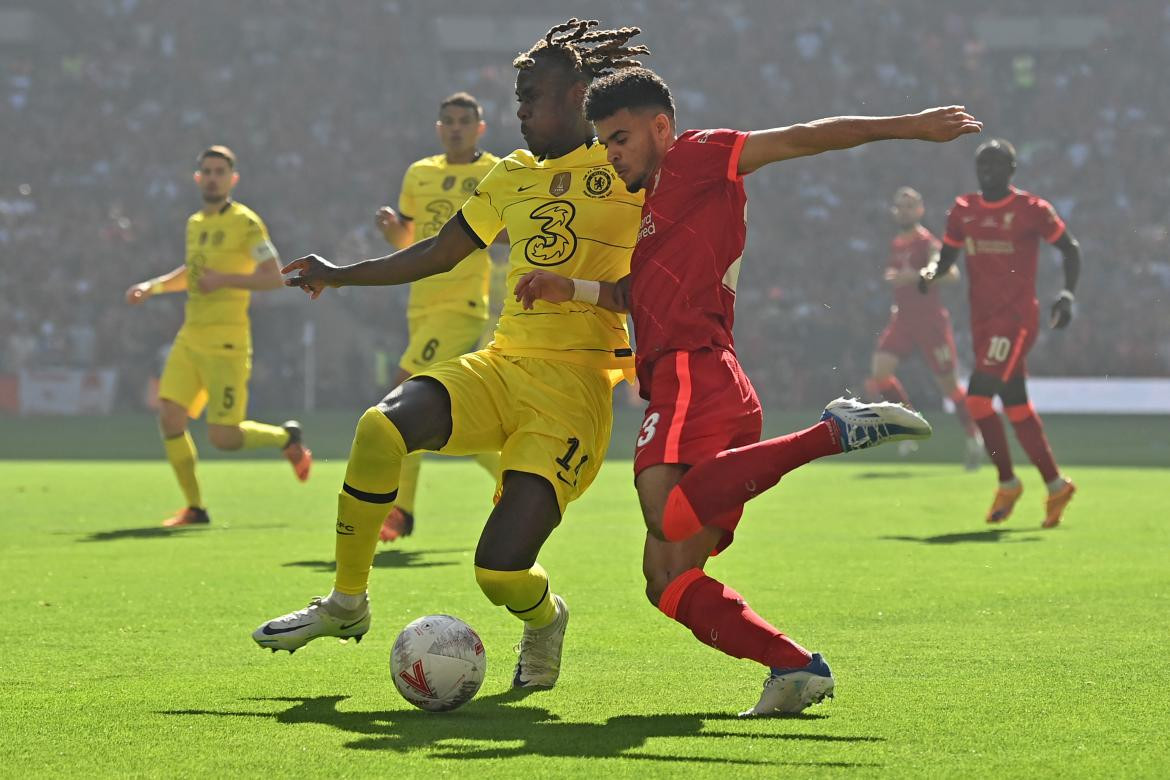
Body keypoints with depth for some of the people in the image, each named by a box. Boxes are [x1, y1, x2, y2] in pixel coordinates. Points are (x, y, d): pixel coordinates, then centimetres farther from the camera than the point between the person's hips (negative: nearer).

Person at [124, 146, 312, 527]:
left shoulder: (245, 223, -7)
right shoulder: (195, 223, 15)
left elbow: (274, 277, -13)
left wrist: (223, 280, -19)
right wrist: (153, 285, 16)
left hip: (226, 342, -7)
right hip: (190, 336, 7)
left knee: (223, 437, -8)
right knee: (169, 417, -6)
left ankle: (287, 437, 21)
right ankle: (194, 508, 6)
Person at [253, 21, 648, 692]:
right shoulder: (512, 176, 19)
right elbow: (440, 253, 30)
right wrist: (342, 275, 30)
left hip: (576, 385, -5)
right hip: (503, 365, 5)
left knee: (501, 571, -16)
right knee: (382, 427, -25)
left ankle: (545, 618, 24)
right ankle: (347, 603, -7)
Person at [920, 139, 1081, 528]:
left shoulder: (1032, 210, -6)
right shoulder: (963, 210, 9)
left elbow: (1069, 248, 2)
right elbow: (947, 254, 18)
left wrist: (1068, 294, -10)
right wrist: (931, 272, -4)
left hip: (1017, 317, -6)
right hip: (982, 318, 6)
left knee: (979, 396, -17)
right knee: (1015, 404, 9)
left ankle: (1008, 483, -4)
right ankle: (1056, 485, 21)